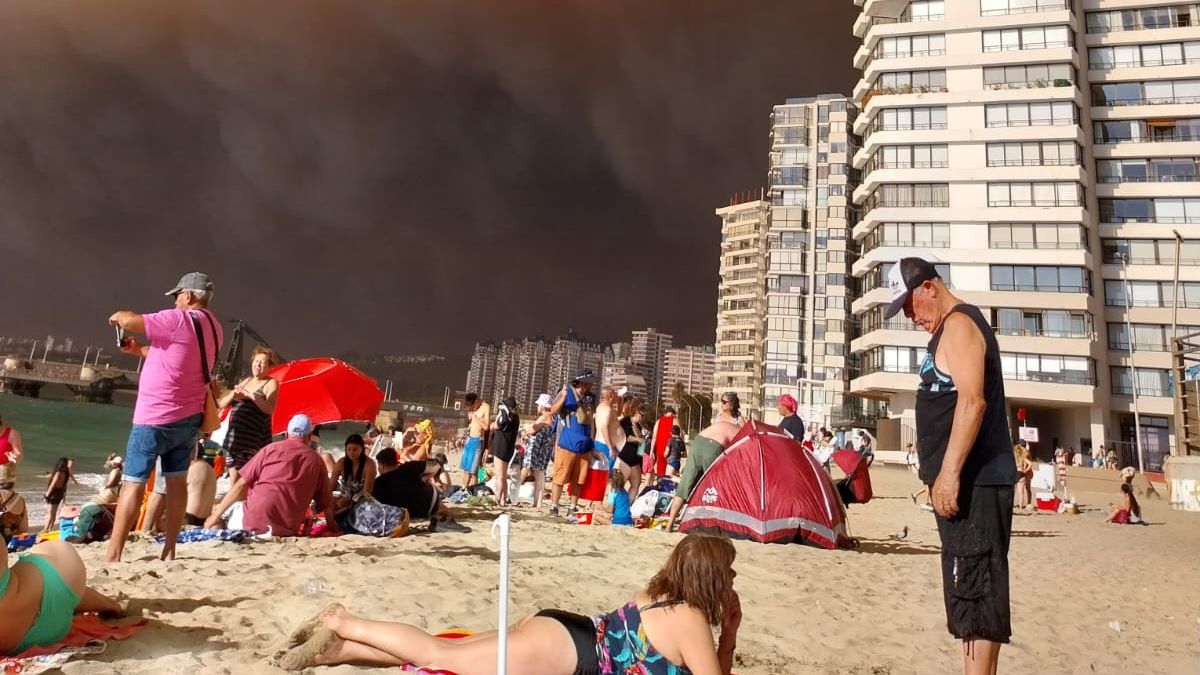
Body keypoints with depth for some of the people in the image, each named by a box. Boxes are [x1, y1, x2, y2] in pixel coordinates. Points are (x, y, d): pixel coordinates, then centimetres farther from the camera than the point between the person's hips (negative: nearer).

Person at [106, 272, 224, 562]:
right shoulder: (213, 328, 11)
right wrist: (139, 351, 18)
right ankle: (169, 552, 10)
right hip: (189, 417, 8)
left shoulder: (179, 320, -16)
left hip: (156, 418, -8)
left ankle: (112, 556, 1)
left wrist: (118, 316, 4)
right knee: (177, 482, 8)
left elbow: (129, 320, -18)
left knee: (133, 483, -2)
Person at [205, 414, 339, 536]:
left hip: (252, 522, -1)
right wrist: (333, 530, 24)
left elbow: (242, 485, 5)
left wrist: (216, 515, 13)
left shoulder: (271, 448, 8)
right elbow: (326, 504, 11)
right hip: (287, 531, 1)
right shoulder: (316, 461, 9)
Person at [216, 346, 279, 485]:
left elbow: (269, 409, -16)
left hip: (255, 439, -6)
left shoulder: (271, 383, 1)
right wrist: (232, 395, -6)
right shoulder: (245, 381, 19)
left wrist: (250, 395, -23)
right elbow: (220, 404, 13)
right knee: (234, 480, 7)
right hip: (234, 437, 6)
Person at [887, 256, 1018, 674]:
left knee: (976, 590, -8)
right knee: (971, 588, 14)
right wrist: (941, 474, 22)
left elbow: (972, 400, -23)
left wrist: (949, 473, -26)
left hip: (973, 481, -10)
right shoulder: (950, 330, 20)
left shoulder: (959, 323, -11)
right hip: (966, 481, 10)